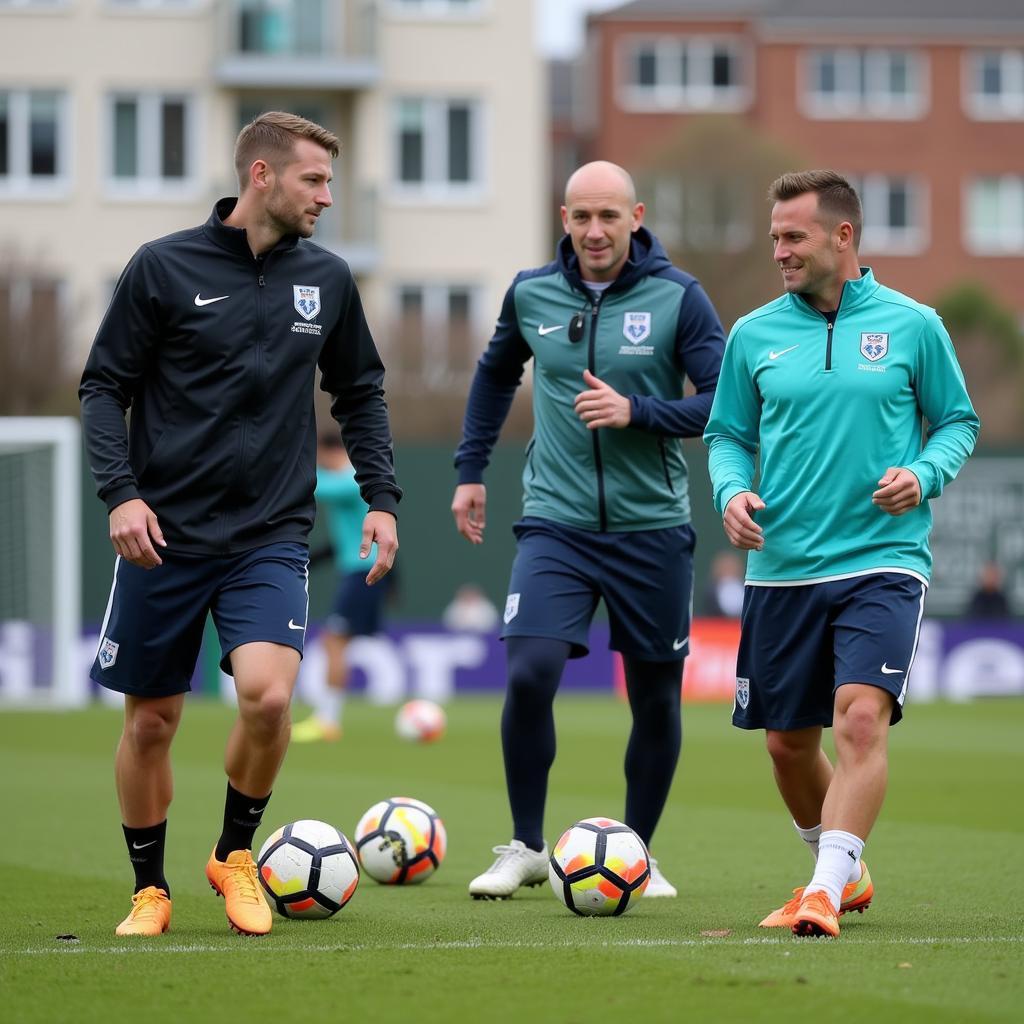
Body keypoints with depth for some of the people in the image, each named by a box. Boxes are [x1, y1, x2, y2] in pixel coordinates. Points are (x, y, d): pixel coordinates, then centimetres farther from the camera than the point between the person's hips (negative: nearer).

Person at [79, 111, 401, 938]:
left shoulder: (326, 279, 6)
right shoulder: (164, 269, -4)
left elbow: (361, 395, 19)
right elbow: (104, 388, 0)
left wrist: (381, 499, 9)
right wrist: (121, 492, -13)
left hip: (272, 538, 1)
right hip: (165, 536, -1)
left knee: (267, 692, -20)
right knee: (151, 722, 4)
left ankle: (236, 854, 5)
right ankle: (151, 891, 24)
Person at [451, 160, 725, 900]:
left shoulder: (678, 298, -6)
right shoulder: (532, 294, 3)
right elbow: (497, 373, 23)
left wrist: (636, 411, -20)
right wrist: (470, 470, 22)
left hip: (652, 528, -1)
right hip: (556, 526, 1)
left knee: (656, 698, 6)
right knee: (529, 674, -16)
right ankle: (526, 848, 0)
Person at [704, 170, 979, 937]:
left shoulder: (913, 326, 0)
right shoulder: (753, 335, 6)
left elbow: (958, 421, 9)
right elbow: (728, 434, 14)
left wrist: (925, 474, -10)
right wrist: (731, 491, -6)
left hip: (883, 563, -4)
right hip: (781, 568, 4)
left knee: (862, 716, -21)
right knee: (788, 743, 10)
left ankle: (825, 893, -24)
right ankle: (846, 873, 32)